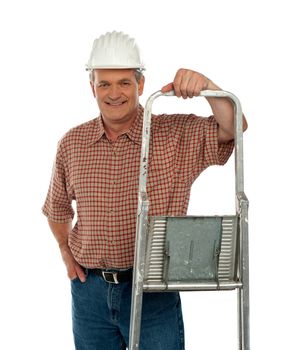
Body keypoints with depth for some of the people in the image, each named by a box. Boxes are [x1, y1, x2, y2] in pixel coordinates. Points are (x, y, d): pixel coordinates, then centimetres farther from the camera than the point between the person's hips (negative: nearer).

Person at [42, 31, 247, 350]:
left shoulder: (176, 135, -6)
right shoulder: (72, 143, 2)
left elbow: (233, 127, -20)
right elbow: (57, 206, 18)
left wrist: (206, 86, -34)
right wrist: (65, 250, 8)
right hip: (90, 288, 3)